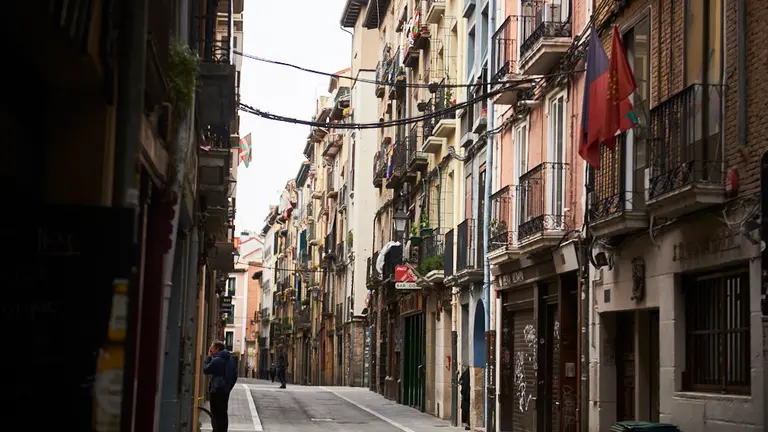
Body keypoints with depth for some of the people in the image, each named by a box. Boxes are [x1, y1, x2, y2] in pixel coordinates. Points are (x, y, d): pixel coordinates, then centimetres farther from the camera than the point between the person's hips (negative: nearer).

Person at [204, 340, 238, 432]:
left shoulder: (217, 360, -16)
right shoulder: (230, 358, 11)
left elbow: (206, 370, -9)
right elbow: (235, 375, 16)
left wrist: (208, 356, -3)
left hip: (216, 391, -9)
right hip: (226, 391, 9)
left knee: (216, 414, -6)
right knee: (223, 414, 14)